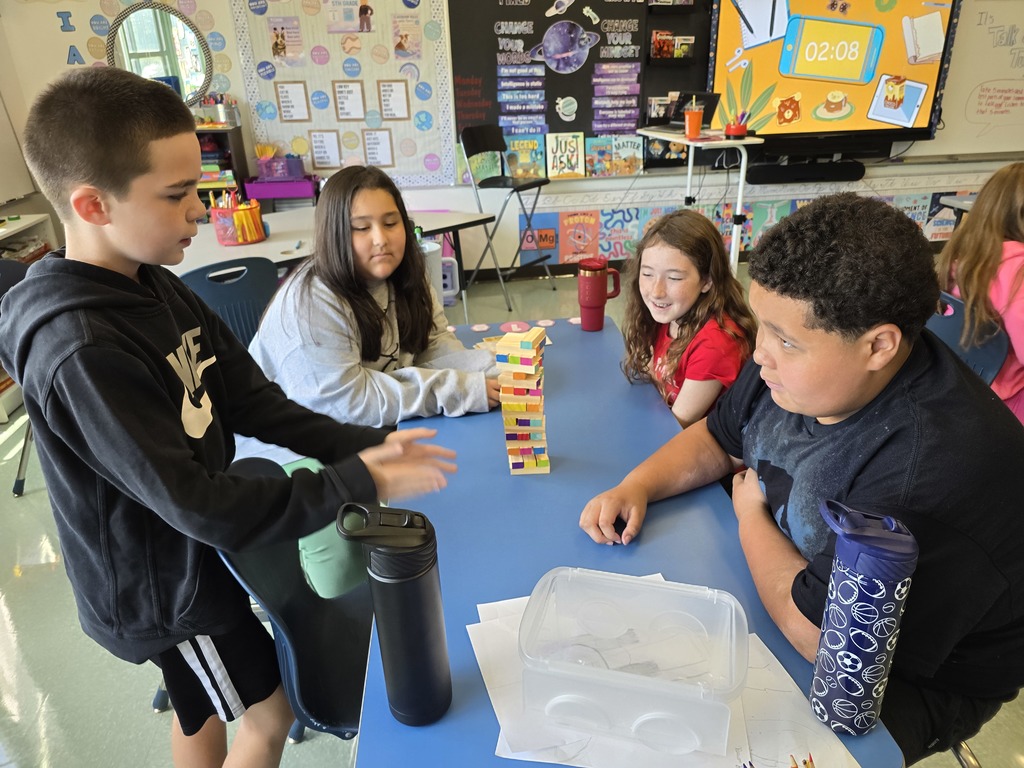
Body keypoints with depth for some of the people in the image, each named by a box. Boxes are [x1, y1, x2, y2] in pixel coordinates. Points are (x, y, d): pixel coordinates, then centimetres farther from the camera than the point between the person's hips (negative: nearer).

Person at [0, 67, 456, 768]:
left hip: (189, 546, 8)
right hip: (162, 587, -8)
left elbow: (252, 402, -6)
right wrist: (357, 484, -29)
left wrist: (363, 445, -18)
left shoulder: (155, 288, -5)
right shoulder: (81, 349, -33)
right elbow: (194, 503, -32)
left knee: (207, 705, 29)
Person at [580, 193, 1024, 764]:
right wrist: (638, 485, -12)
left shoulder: (936, 470, -37)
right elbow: (719, 437, 5)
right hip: (778, 583, 7)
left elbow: (816, 634, -30)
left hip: (909, 677, -6)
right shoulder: (802, 356, -12)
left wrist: (751, 512, -16)